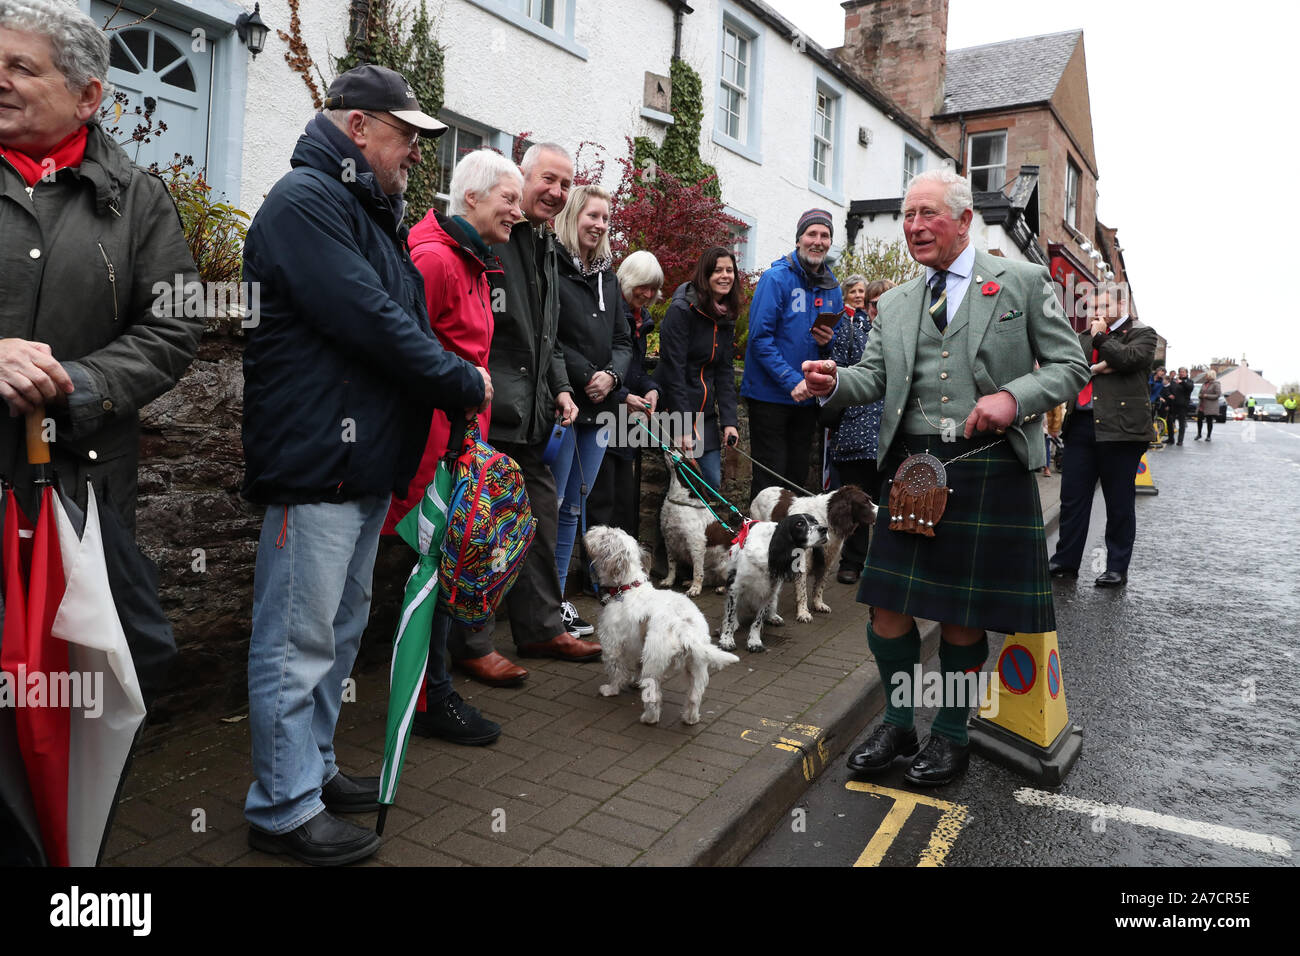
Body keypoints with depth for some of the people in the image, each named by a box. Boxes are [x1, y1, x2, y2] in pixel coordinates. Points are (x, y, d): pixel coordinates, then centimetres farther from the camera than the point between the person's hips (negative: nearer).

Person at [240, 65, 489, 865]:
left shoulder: (370, 212, 21)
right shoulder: (306, 201, -11)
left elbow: (402, 323, 21)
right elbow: (370, 323, -21)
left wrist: (452, 384, 5)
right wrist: (466, 384, -11)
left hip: (368, 461, 10)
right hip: (316, 460, -10)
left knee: (340, 626, 18)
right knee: (300, 637, -1)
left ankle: (313, 768, 32)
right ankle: (284, 807, 13)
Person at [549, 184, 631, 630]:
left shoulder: (607, 275, 17)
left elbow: (622, 339, 16)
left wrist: (611, 375, -3)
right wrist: (584, 377, -16)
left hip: (600, 407, 7)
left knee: (574, 507, 12)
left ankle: (558, 597, 20)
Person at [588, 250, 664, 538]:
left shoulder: (640, 317, 15)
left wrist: (651, 389, 0)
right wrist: (623, 397, -21)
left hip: (628, 421, 9)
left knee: (628, 499, 12)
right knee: (601, 500, -6)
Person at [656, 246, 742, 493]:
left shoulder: (726, 316, 9)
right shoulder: (681, 310, -13)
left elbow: (725, 371, 8)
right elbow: (673, 370, -17)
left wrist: (729, 420, -2)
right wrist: (683, 427, -20)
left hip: (706, 412, 7)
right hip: (674, 409, -7)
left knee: (713, 483, 5)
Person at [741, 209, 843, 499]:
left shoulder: (832, 286, 9)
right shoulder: (777, 277, -9)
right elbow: (760, 336, -15)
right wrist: (792, 381, -20)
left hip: (808, 398, 6)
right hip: (771, 395, -6)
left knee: (797, 476, 12)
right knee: (770, 476, -3)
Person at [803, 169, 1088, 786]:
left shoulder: (1023, 283, 5)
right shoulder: (895, 304, 16)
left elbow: (1071, 366, 4)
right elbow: (874, 376, 10)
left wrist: (1013, 397, -15)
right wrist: (833, 383, -13)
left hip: (990, 470, -3)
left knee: (963, 615, 5)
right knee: (887, 603, 2)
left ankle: (951, 733, 26)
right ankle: (897, 724, 24)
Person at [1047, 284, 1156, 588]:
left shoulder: (1142, 333, 6)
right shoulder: (1084, 337, 21)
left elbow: (1126, 359, -14)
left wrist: (1100, 336, -2)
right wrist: (1096, 368, -8)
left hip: (1120, 426, -5)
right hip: (1081, 424, 5)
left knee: (1119, 502, 3)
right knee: (1072, 497, 5)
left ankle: (1117, 568, 12)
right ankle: (1065, 562, 13)